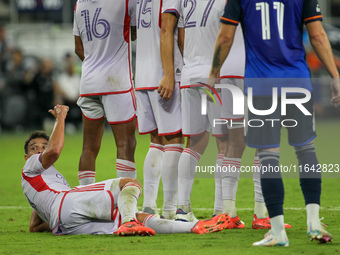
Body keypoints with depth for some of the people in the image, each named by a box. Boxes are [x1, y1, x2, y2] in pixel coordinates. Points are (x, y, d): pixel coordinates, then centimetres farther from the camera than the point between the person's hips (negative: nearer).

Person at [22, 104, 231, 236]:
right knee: (130, 184, -10)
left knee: (142, 218, 1)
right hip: (69, 205, -8)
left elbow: (34, 227, 40)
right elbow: (54, 150, -5)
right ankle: (128, 223, -42)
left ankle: (197, 227, -12)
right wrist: (60, 118, 9)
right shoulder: (31, 167, 18)